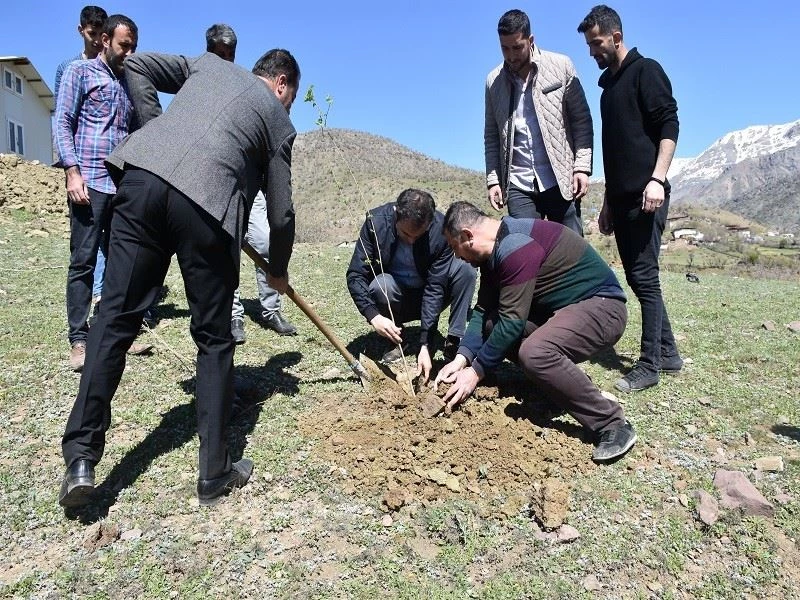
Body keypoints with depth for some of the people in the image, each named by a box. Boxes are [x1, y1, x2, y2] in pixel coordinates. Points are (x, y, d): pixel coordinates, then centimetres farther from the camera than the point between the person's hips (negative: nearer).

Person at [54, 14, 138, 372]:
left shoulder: (129, 82, 21)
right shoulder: (80, 72, 6)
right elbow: (62, 123, -2)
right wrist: (72, 172, -12)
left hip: (124, 185, 5)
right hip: (89, 182, -5)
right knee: (83, 261, -4)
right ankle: (78, 339, 1)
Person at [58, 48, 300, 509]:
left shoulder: (210, 63, 31)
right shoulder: (279, 121, 21)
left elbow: (137, 66, 22)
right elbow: (281, 213, 18)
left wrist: (158, 128, 22)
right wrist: (279, 271, 32)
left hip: (144, 177, 3)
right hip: (207, 204, -3)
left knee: (116, 318, 6)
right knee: (214, 340, 8)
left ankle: (81, 457, 5)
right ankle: (215, 474, 15)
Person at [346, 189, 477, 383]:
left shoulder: (441, 229, -24)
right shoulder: (376, 221, -22)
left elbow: (435, 286, -26)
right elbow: (355, 275, -20)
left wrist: (425, 345, -30)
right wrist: (373, 316, -37)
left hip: (427, 297, 0)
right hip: (395, 297, 0)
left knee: (465, 270, -24)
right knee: (380, 286, -33)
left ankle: (454, 343, -19)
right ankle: (399, 343, -8)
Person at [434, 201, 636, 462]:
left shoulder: (514, 247, -24)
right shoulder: (496, 248, 6)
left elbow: (511, 321, -26)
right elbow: (484, 310, 4)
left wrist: (476, 371, -18)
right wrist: (461, 358, -8)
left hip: (600, 306, -10)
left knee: (535, 352, -34)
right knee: (489, 326, 1)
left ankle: (613, 425, -16)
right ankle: (570, 381, 9)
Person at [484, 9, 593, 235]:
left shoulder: (560, 66, 2)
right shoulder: (494, 81, 8)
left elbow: (582, 120, 3)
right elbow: (491, 135, 12)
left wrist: (582, 167, -7)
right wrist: (493, 180, 3)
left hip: (560, 180, -1)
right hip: (518, 186, 1)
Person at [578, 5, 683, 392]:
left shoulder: (645, 71, 0)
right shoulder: (609, 84, 22)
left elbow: (668, 125, -11)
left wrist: (657, 179, -22)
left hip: (646, 194, -8)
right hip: (622, 197, 8)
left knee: (644, 277, -8)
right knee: (637, 278, 9)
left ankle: (649, 365, -1)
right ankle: (668, 353, 20)